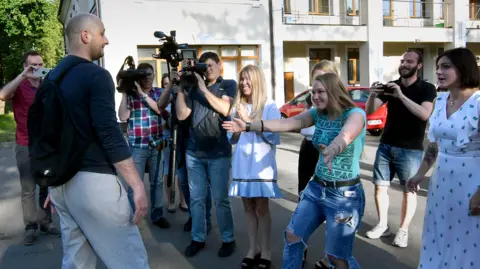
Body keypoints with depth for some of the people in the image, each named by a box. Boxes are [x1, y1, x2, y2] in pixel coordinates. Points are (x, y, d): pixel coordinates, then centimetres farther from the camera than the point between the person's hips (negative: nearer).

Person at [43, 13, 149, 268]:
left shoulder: (53, 77, 14)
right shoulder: (96, 75, -12)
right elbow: (109, 135, -20)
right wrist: (138, 185, -18)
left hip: (62, 181, 9)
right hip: (92, 180, -9)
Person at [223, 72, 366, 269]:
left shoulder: (355, 114, -17)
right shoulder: (318, 113, 2)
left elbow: (346, 135, -40)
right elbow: (286, 123, -6)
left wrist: (333, 149, -63)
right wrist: (248, 126, -16)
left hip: (345, 194, -6)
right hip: (317, 187, 7)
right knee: (292, 236, 10)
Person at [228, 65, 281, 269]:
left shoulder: (270, 107, -4)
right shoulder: (237, 108, 9)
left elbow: (272, 135, -13)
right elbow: (233, 138, 12)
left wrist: (248, 120, -13)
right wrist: (239, 122, -7)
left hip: (262, 165, -4)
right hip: (242, 165, 4)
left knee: (262, 208, 1)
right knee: (248, 208, 10)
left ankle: (265, 251, 13)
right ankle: (252, 249, 22)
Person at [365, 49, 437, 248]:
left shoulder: (427, 89, -4)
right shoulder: (390, 86, 6)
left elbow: (425, 114, -22)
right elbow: (370, 111, -2)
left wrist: (401, 96, -30)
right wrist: (373, 95, -23)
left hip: (411, 150, -3)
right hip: (385, 146, 4)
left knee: (409, 191, 3)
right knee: (380, 187, 7)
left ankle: (403, 230, 17)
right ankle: (382, 225, 22)